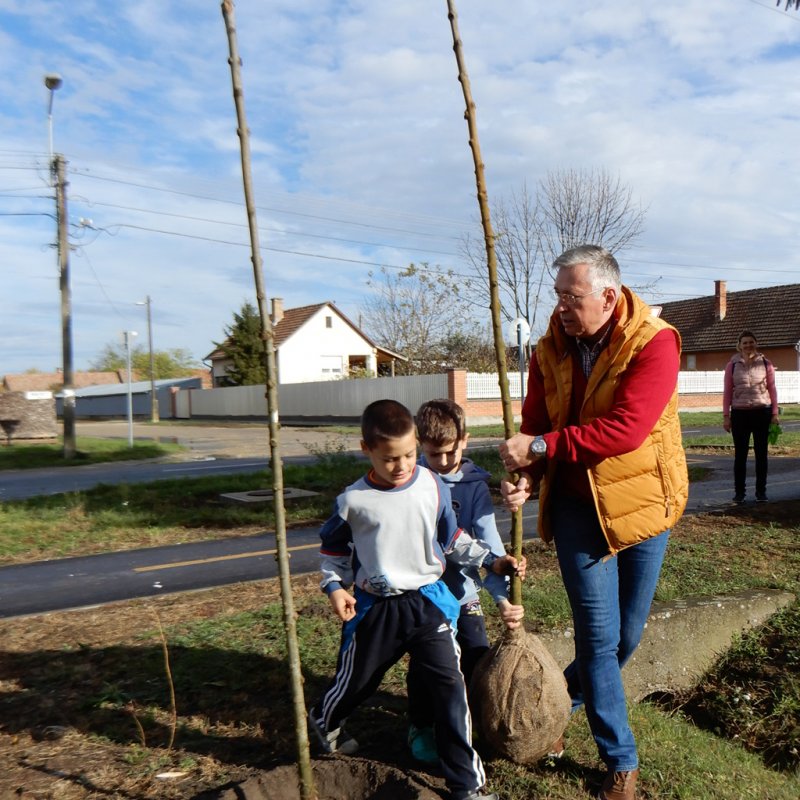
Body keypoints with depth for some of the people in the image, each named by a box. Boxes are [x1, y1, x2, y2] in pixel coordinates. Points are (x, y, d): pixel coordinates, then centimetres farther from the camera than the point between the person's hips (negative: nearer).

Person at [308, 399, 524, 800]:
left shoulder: (433, 487, -6)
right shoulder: (354, 499, -11)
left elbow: (453, 539, 8)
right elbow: (333, 547, 6)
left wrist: (492, 561, 0)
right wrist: (334, 586, -7)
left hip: (427, 602, 1)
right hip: (374, 608, -1)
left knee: (449, 685, -2)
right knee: (355, 680, 18)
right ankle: (323, 721, 53)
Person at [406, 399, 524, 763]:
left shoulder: (474, 485, -8)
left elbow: (488, 541, -15)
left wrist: (503, 598, -24)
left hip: (462, 589, 1)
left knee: (478, 659, 6)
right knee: (423, 664, 6)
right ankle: (420, 727, 31)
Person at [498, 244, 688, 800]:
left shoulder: (654, 343, -17)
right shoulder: (550, 351, -1)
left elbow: (626, 429, -28)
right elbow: (535, 427, 2)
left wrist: (542, 446, -28)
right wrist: (526, 477, -18)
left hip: (642, 502, -2)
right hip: (576, 507, 2)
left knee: (627, 635, 12)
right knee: (599, 637, 3)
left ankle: (556, 702, 42)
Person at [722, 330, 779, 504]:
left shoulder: (765, 364, 3)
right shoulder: (732, 365, 2)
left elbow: (772, 389, 5)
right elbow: (727, 391, 3)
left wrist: (774, 413, 0)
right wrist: (726, 416, -1)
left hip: (762, 412, 0)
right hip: (740, 413, 0)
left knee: (761, 453, 7)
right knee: (740, 454, 4)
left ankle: (761, 491, 15)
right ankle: (739, 492, 11)